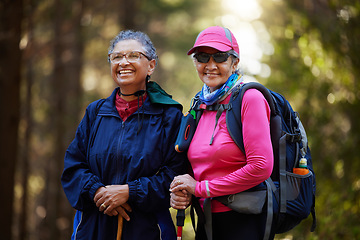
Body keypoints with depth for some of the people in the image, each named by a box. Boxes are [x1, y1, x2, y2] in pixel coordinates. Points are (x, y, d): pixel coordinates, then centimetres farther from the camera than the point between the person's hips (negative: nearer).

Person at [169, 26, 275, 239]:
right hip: (206, 221, 6)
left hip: (244, 222, -6)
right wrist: (181, 194, -3)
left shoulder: (249, 98, -11)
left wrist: (200, 188, -12)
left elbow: (261, 167, -19)